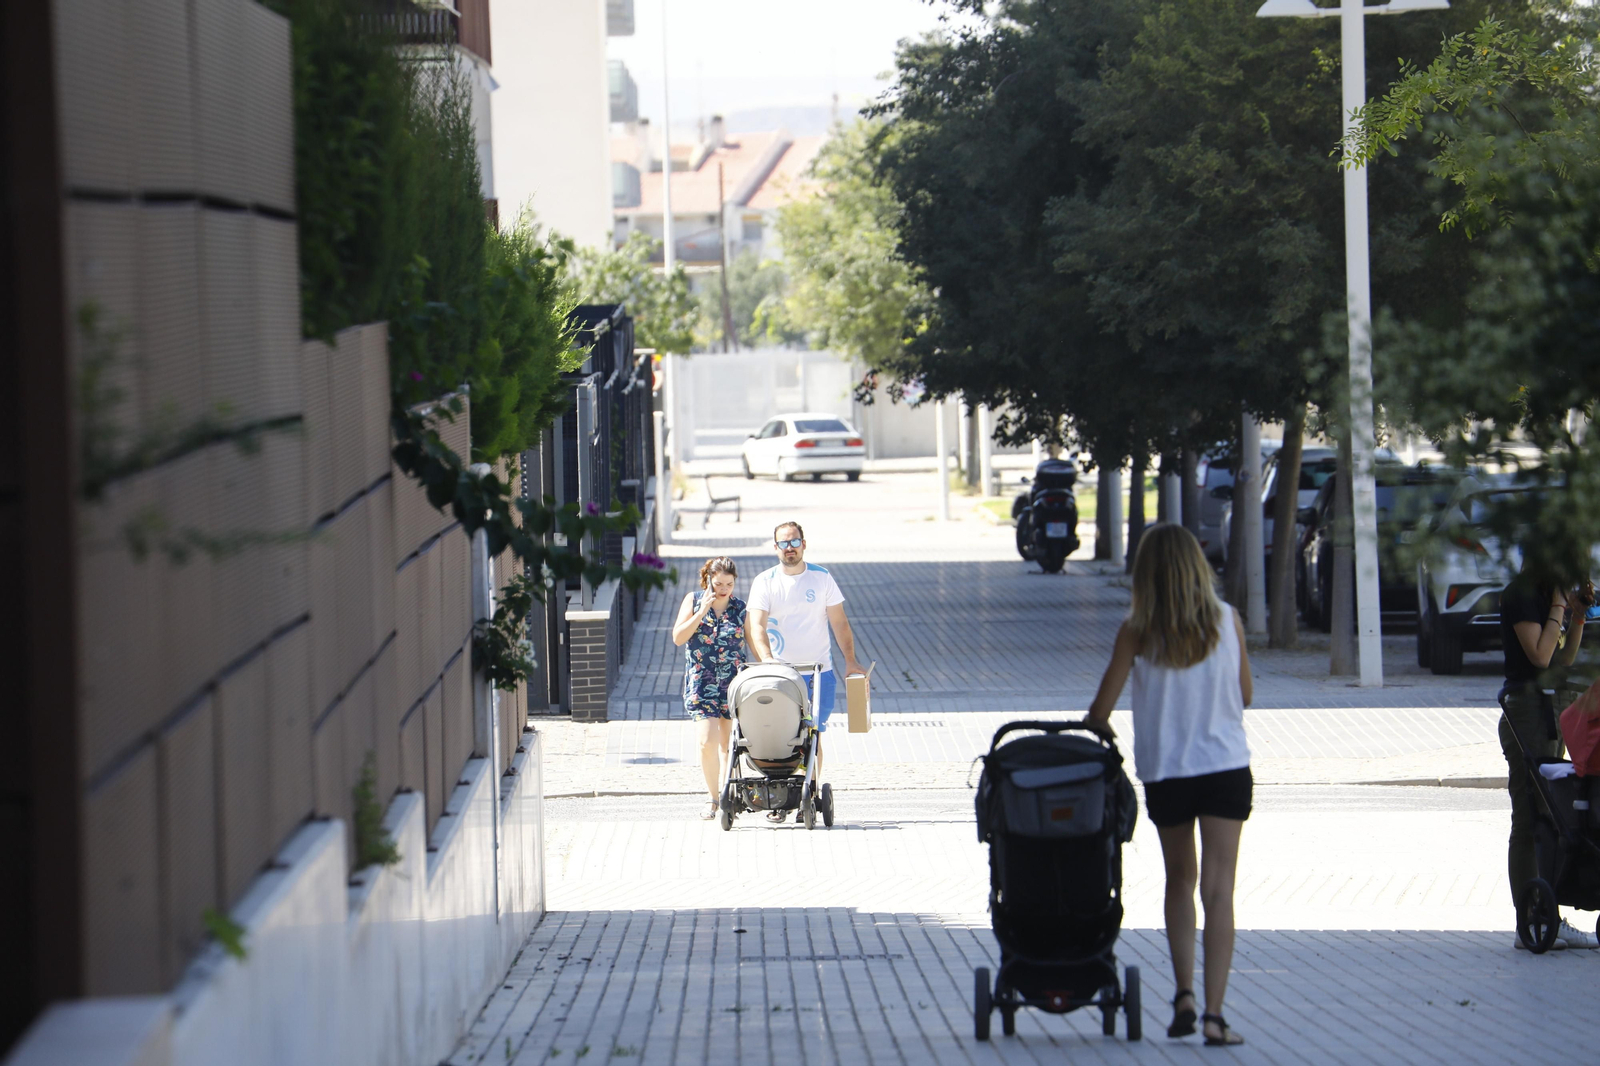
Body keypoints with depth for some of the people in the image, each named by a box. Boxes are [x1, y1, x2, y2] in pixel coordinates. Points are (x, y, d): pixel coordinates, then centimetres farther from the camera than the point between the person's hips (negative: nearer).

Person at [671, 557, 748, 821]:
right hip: (701, 683, -1)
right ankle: (714, 798, -1)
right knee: (708, 741, -14)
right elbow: (678, 638, -5)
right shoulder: (693, 601, 3)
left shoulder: (740, 609, 4)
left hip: (734, 683, 1)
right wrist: (702, 611, -14)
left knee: (729, 744, 6)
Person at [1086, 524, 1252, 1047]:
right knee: (1218, 888, -2)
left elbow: (1102, 709, -3)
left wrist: (1098, 728, 19)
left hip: (1164, 771, 0)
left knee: (1179, 880, 19)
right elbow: (1244, 695, 6)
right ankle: (1214, 1012, -10)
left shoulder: (1137, 630, -7)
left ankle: (1184, 994, 9)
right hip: (1225, 765, 0)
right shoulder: (1227, 620, -4)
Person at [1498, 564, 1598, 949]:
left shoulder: (1551, 593, 15)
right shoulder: (1521, 595, -11)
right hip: (1528, 708, -9)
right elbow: (1540, 655, -20)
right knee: (1528, 822, -7)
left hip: (1556, 708, 9)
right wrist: (1559, 607, -13)